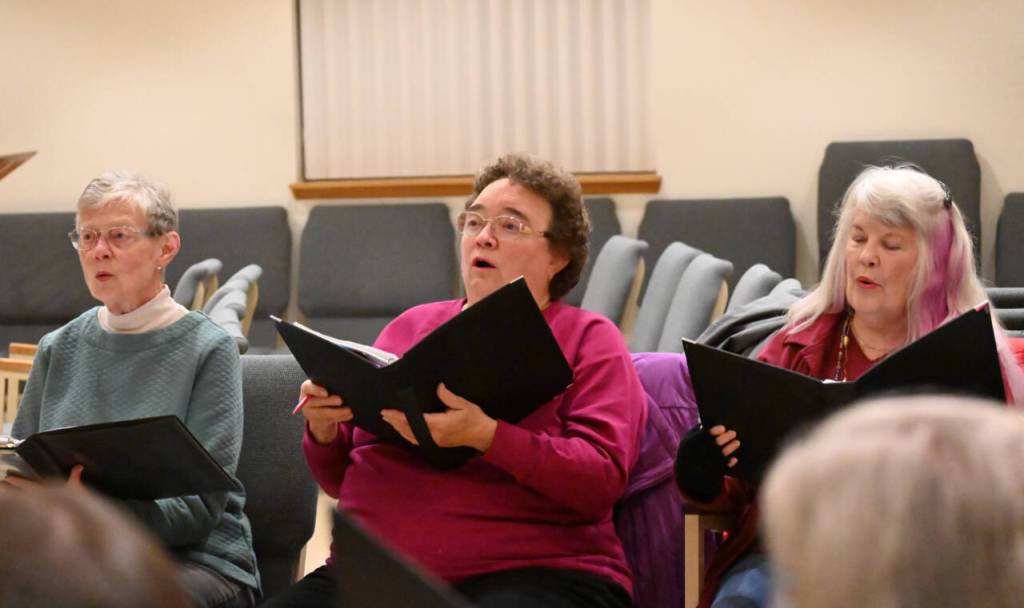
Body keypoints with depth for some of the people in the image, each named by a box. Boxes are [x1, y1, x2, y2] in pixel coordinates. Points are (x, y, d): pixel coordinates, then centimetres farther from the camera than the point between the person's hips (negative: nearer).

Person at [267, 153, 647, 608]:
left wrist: (486, 435, -20)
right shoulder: (410, 327, 22)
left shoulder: (588, 338, 9)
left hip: (529, 571, -4)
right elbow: (341, 480, 23)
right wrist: (324, 431, 0)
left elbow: (603, 479, -8)